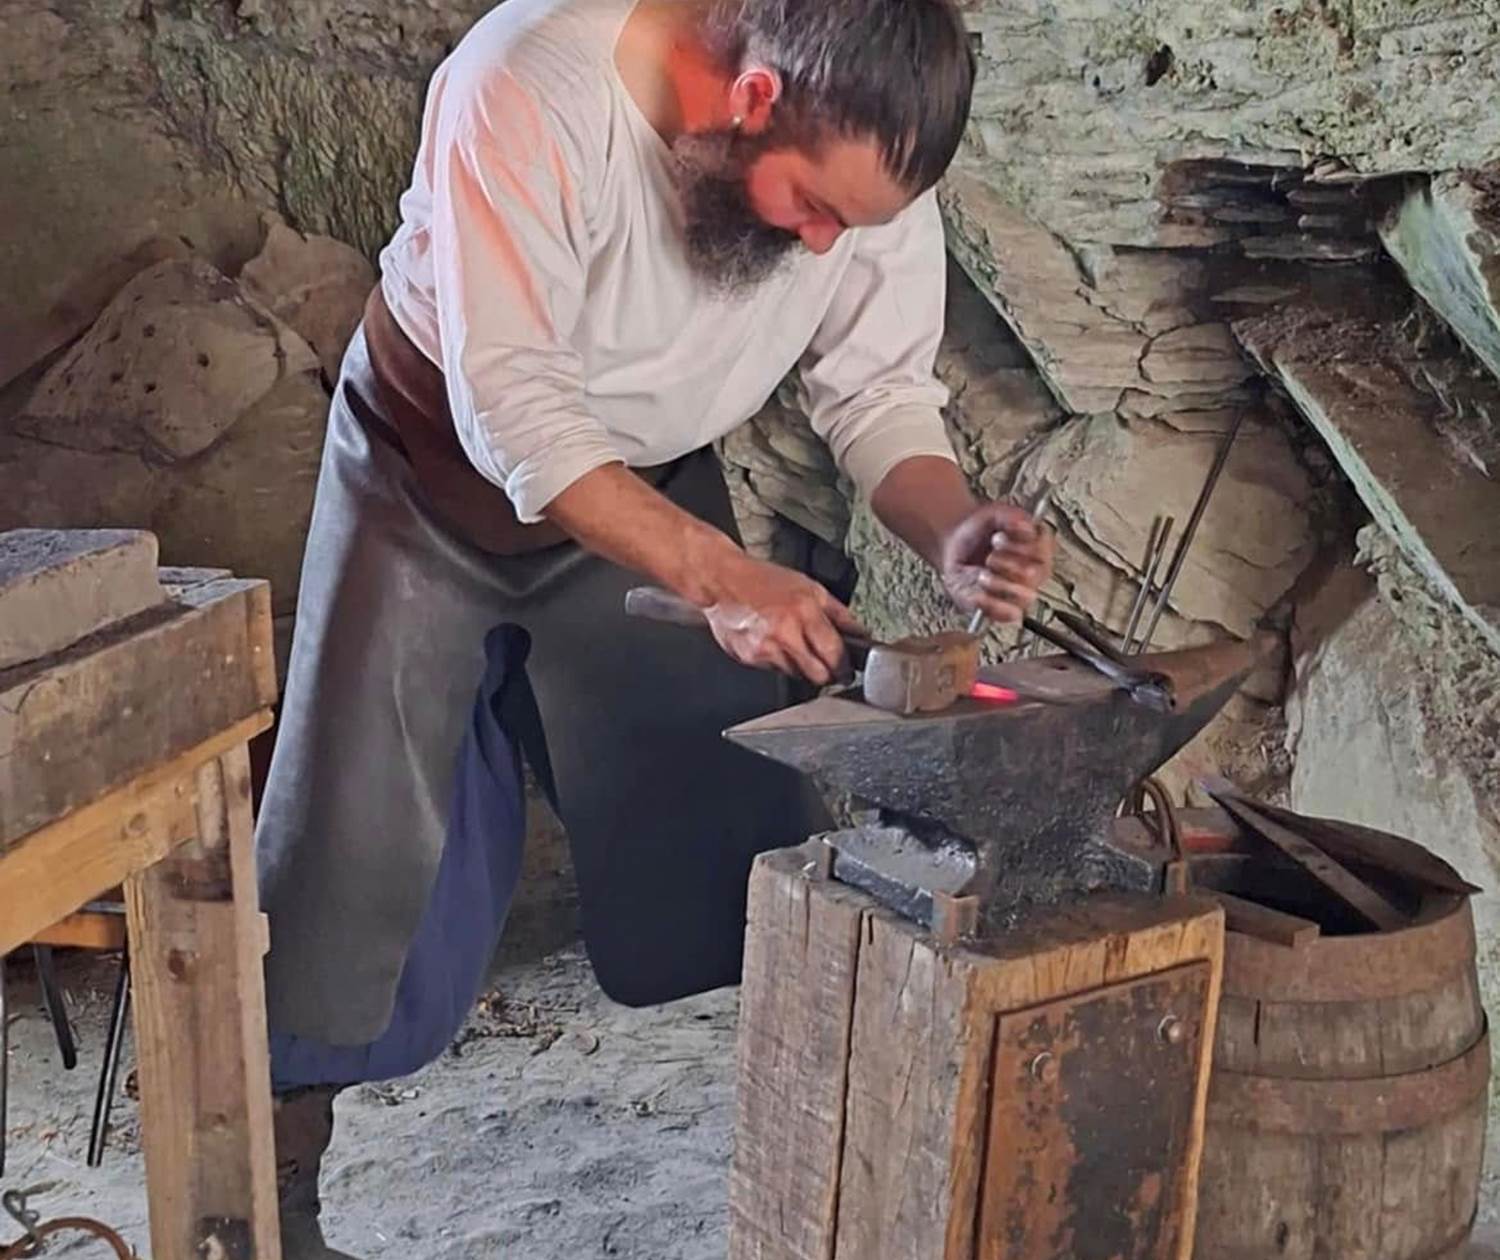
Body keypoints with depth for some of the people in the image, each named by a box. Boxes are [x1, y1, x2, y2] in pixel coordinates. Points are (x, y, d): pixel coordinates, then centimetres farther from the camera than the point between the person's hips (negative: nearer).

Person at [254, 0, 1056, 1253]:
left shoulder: (870, 165, -20)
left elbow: (881, 395, -12)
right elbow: (513, 410, -33)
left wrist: (955, 532, -32)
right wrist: (721, 576, -39)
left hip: (655, 487, 3)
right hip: (440, 464, -3)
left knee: (742, 839, 1)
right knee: (359, 840, 0)